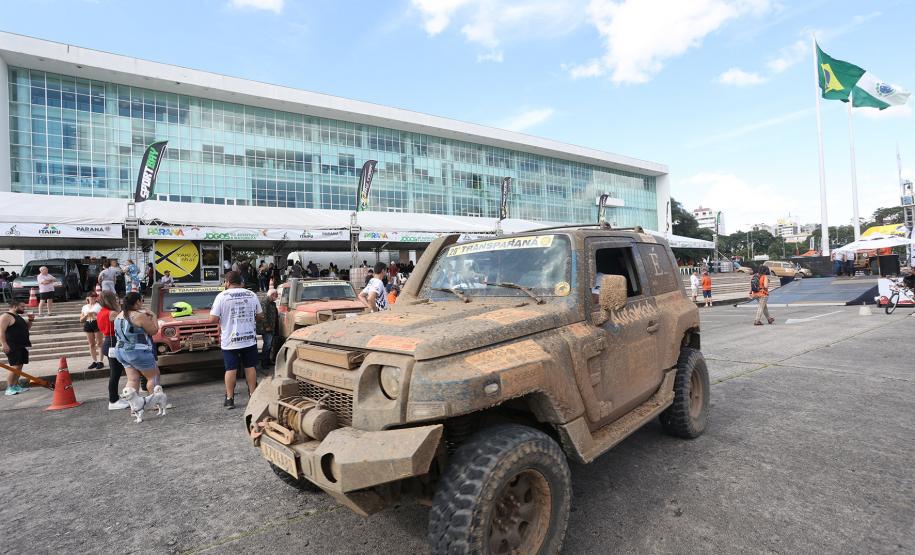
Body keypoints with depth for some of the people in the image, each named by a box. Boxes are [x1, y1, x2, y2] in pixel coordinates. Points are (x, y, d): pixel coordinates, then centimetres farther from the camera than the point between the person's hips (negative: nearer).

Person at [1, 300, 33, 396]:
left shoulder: (18, 316, 18)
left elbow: (27, 328, 28)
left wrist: (30, 320, 10)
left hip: (22, 346, 9)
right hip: (12, 347, -9)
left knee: (19, 366, 10)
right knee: (15, 366, -12)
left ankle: (16, 386, 16)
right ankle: (9, 389, -8)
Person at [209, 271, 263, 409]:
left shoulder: (222, 296, -9)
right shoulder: (252, 295, 1)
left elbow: (213, 319, -12)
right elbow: (259, 315, 8)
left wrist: (224, 317, 7)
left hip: (230, 340, -2)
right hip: (249, 339, 3)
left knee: (231, 369, 6)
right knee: (250, 367, 11)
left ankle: (229, 399, 11)